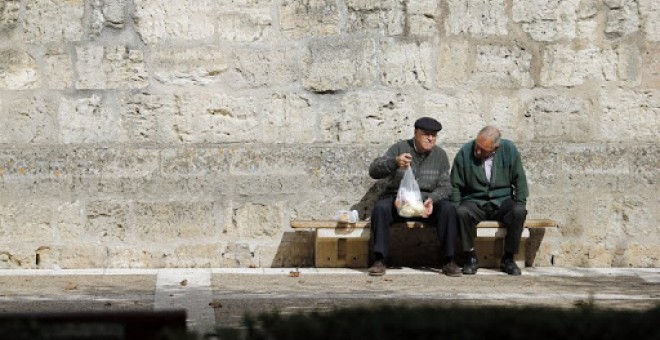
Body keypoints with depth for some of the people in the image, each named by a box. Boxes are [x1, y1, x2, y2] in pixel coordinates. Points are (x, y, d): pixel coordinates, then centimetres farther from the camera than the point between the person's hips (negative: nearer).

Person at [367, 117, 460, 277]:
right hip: (398, 200, -1)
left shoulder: (440, 155, 7)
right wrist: (394, 162, -30)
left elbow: (444, 187, 4)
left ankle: (449, 261, -23)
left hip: (427, 202, 1)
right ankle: (379, 261, -28)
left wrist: (432, 199, -20)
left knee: (448, 209, -27)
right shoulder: (400, 148, 1)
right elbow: (374, 170, -9)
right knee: (381, 208, -32)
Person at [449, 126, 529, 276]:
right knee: (462, 212, -34)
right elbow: (455, 186, 1)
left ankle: (508, 259, -14)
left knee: (519, 212, -31)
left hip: (502, 201, 1)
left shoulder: (509, 150, -4)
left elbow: (520, 180, 4)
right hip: (474, 203, -1)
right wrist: (456, 208, -12)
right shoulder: (465, 152, -7)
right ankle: (470, 257, -15)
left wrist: (520, 204, -8)